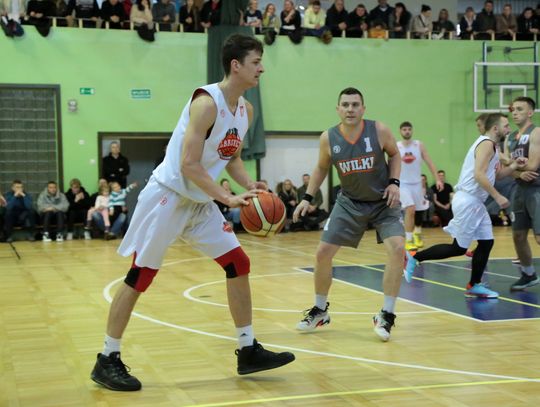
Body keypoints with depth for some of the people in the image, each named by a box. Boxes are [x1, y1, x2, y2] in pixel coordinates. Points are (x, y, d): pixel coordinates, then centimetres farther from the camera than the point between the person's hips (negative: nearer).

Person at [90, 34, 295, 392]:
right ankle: (107, 360, 7)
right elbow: (189, 165, -26)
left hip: (201, 201, 9)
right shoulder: (207, 102, -22)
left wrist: (250, 186, -1)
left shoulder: (246, 110, 5)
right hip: (168, 195, -9)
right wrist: (228, 198, -28)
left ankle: (248, 351, 16)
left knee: (239, 264, 6)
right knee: (140, 277, -4)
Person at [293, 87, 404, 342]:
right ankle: (320, 311, 21)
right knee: (323, 252, -1)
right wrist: (307, 198, -2)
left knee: (397, 248, -21)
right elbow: (321, 168, 5)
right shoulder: (328, 138, -13)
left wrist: (394, 182, -13)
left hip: (383, 202, -2)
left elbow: (394, 155, 2)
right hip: (349, 202, 2)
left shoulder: (379, 131, -17)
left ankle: (386, 315, -8)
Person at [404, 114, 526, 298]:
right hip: (467, 201, -10)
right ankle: (414, 258, 4)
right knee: (459, 248, -4)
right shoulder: (486, 143, -14)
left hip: (475, 202, 10)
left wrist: (512, 167, 6)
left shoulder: (491, 145, 17)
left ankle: (474, 286, 12)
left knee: (486, 242, 7)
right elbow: (479, 175, -24)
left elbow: (494, 174, 22)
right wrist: (498, 197, -21)